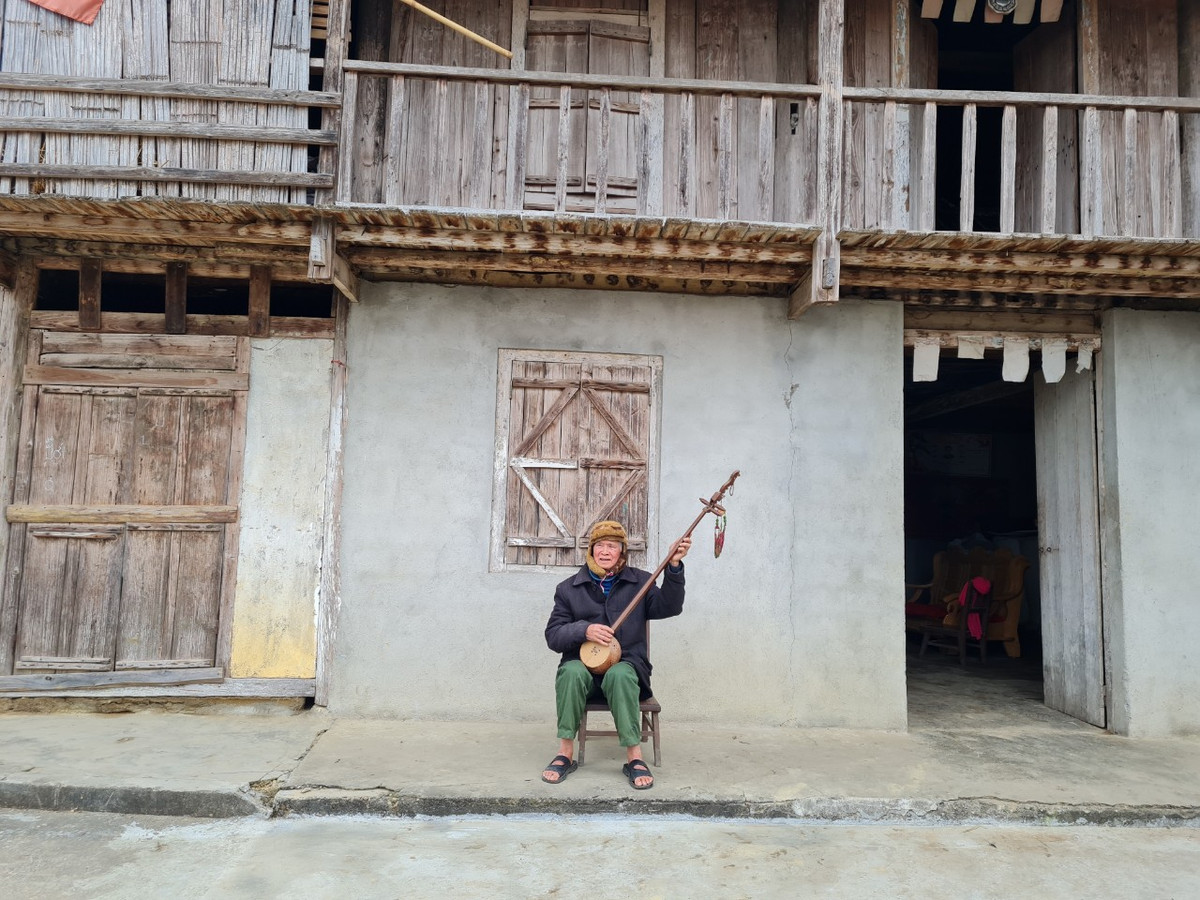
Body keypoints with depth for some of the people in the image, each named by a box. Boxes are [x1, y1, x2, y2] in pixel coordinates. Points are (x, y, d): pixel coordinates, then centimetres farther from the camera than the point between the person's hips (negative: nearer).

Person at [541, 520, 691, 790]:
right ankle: (566, 753, -22)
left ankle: (634, 757, -27)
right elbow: (552, 636, 2)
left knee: (619, 675, -35)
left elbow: (668, 608, -8)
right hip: (584, 664, 1)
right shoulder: (569, 588, 7)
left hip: (626, 664, -1)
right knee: (571, 672, -33)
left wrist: (674, 566, -20)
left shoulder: (640, 581, 7)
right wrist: (584, 630, -17)